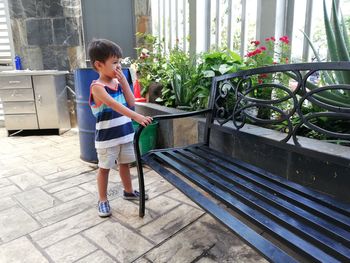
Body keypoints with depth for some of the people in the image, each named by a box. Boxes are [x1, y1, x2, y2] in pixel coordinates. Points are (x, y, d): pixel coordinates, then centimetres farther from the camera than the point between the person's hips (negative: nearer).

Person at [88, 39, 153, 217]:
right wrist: (137, 117, -41)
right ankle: (102, 200, 24)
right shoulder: (97, 87, -17)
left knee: (125, 164, 20)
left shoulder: (118, 82, 5)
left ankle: (128, 191, 39)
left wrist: (123, 81, -8)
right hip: (107, 137, -6)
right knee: (104, 168, 8)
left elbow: (131, 103, -1)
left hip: (125, 133, 6)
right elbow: (115, 105, -31)